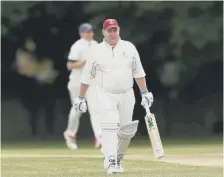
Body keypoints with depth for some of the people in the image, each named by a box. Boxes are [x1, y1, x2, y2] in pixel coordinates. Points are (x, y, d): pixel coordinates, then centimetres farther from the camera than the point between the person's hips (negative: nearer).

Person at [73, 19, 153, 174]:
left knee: (126, 131, 5)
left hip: (126, 95, 2)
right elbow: (87, 77, 4)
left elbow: (138, 73, 5)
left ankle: (118, 159, 24)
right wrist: (81, 98, 4)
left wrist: (145, 93, 1)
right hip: (106, 96, -2)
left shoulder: (129, 48, 2)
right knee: (109, 128, -16)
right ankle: (111, 162, -19)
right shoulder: (97, 51, -1)